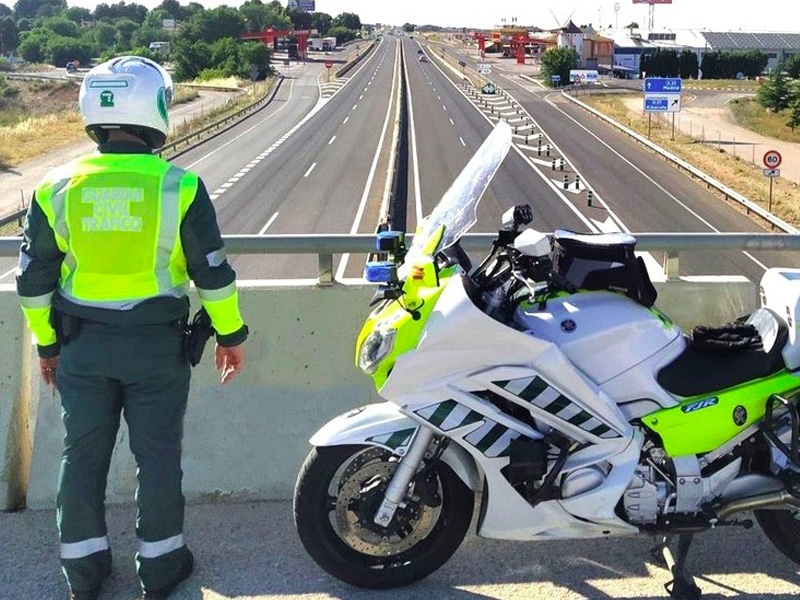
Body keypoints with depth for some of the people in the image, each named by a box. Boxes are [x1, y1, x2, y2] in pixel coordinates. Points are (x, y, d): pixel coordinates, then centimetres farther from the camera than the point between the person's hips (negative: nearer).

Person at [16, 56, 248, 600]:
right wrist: (231, 334, 6)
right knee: (158, 455, 11)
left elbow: (34, 280, 3)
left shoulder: (56, 188, -4)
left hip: (82, 348, 3)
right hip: (156, 346, -2)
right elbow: (213, 272, -7)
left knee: (83, 454, 15)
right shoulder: (179, 187, -12)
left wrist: (46, 344, 15)